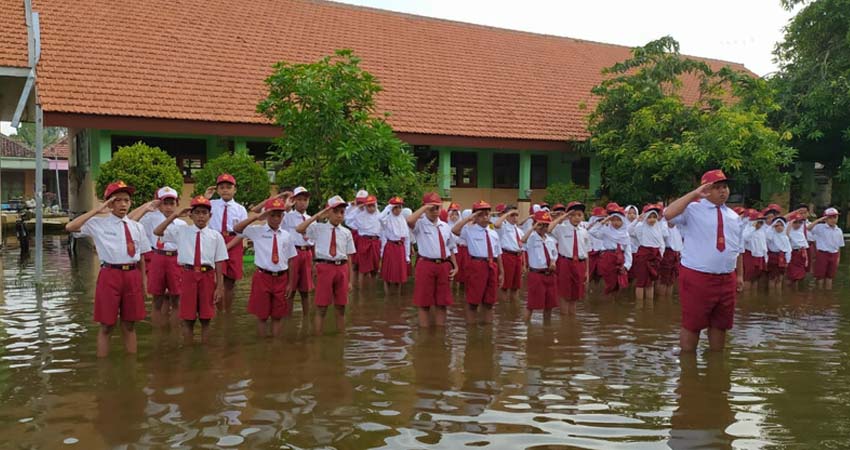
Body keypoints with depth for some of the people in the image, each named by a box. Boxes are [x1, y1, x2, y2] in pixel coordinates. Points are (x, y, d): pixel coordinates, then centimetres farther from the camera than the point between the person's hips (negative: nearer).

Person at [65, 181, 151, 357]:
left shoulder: (137, 227, 9)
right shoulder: (99, 223, -1)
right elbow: (70, 227, -15)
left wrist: (143, 282, 10)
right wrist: (97, 210, -14)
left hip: (132, 276, 3)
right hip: (110, 276, -3)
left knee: (129, 325, 14)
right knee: (107, 325, 6)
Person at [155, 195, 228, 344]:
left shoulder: (216, 236, 2)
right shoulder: (181, 231, 6)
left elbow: (219, 263, 2)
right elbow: (157, 231, -1)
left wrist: (220, 287, -1)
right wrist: (174, 215, -4)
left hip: (207, 277, 0)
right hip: (188, 276, 1)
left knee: (205, 319, 8)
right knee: (188, 319, 7)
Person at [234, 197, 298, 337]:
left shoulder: (286, 235, 4)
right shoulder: (257, 231, -1)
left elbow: (291, 261, 6)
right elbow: (236, 229, -16)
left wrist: (290, 283, 4)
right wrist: (256, 217, -20)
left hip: (281, 279, 2)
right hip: (262, 277, -2)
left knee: (278, 316, 10)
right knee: (262, 315, 8)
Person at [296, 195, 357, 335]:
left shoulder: (346, 233, 7)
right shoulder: (318, 228, 1)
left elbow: (349, 257, 7)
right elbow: (299, 229, -16)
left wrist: (350, 280, 6)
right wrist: (317, 216, -10)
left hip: (341, 268, 3)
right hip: (324, 267, -3)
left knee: (340, 308, 11)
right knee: (322, 308, 2)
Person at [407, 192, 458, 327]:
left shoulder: (445, 226, 13)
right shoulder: (420, 224, -4)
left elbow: (451, 248, 19)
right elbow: (409, 220, -29)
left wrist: (455, 266, 10)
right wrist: (425, 208, -19)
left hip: (444, 266, 5)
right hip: (426, 265, -4)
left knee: (442, 303, 10)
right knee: (424, 303, 4)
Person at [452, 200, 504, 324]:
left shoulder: (493, 233, 14)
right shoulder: (469, 230, -1)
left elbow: (498, 253, 16)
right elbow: (454, 230, -21)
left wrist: (501, 272, 14)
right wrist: (469, 218, -14)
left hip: (492, 267, 5)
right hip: (476, 265, -5)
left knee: (489, 301, 14)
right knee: (473, 300, 2)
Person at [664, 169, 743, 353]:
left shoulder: (733, 216, 15)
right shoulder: (693, 209, -6)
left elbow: (738, 248, 21)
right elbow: (668, 215, -26)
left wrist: (739, 275, 17)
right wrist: (694, 194, -25)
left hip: (727, 279, 6)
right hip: (697, 277, -6)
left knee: (720, 324, 17)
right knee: (692, 324, 1)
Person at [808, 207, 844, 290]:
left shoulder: (839, 231, 7)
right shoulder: (820, 227, -8)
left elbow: (839, 246, 12)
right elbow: (809, 228, -27)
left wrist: (838, 258, 9)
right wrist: (819, 220, -24)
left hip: (834, 255, 4)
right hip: (822, 254, -4)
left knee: (830, 277, 12)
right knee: (820, 276, 1)